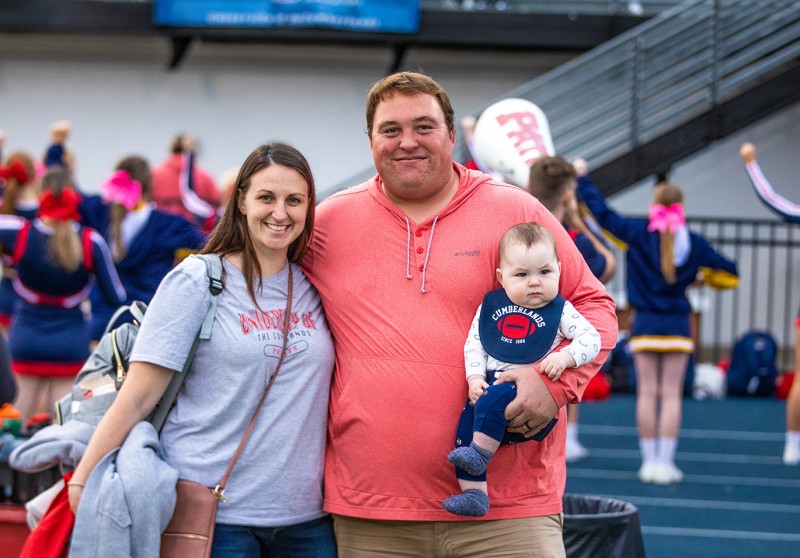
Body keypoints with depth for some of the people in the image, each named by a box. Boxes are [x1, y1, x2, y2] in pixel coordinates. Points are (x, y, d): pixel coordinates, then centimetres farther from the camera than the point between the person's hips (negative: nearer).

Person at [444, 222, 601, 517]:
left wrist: (564, 357, -20)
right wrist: (475, 377, -4)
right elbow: (474, 343, 10)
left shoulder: (560, 311, 2)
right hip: (491, 384, 5)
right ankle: (473, 493, -9)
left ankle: (479, 455, -22)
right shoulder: (491, 305, 11)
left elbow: (591, 338, -4)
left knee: (492, 402, -32)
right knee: (466, 423, -12)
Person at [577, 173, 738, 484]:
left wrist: (581, 178, 10)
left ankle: (649, 462, 5)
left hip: (645, 324, 0)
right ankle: (665, 463, 0)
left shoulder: (637, 233, -7)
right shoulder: (694, 242, -2)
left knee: (647, 393, 4)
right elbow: (729, 274, 3)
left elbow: (602, 212, -3)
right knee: (671, 395, 1)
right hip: (677, 326, 0)